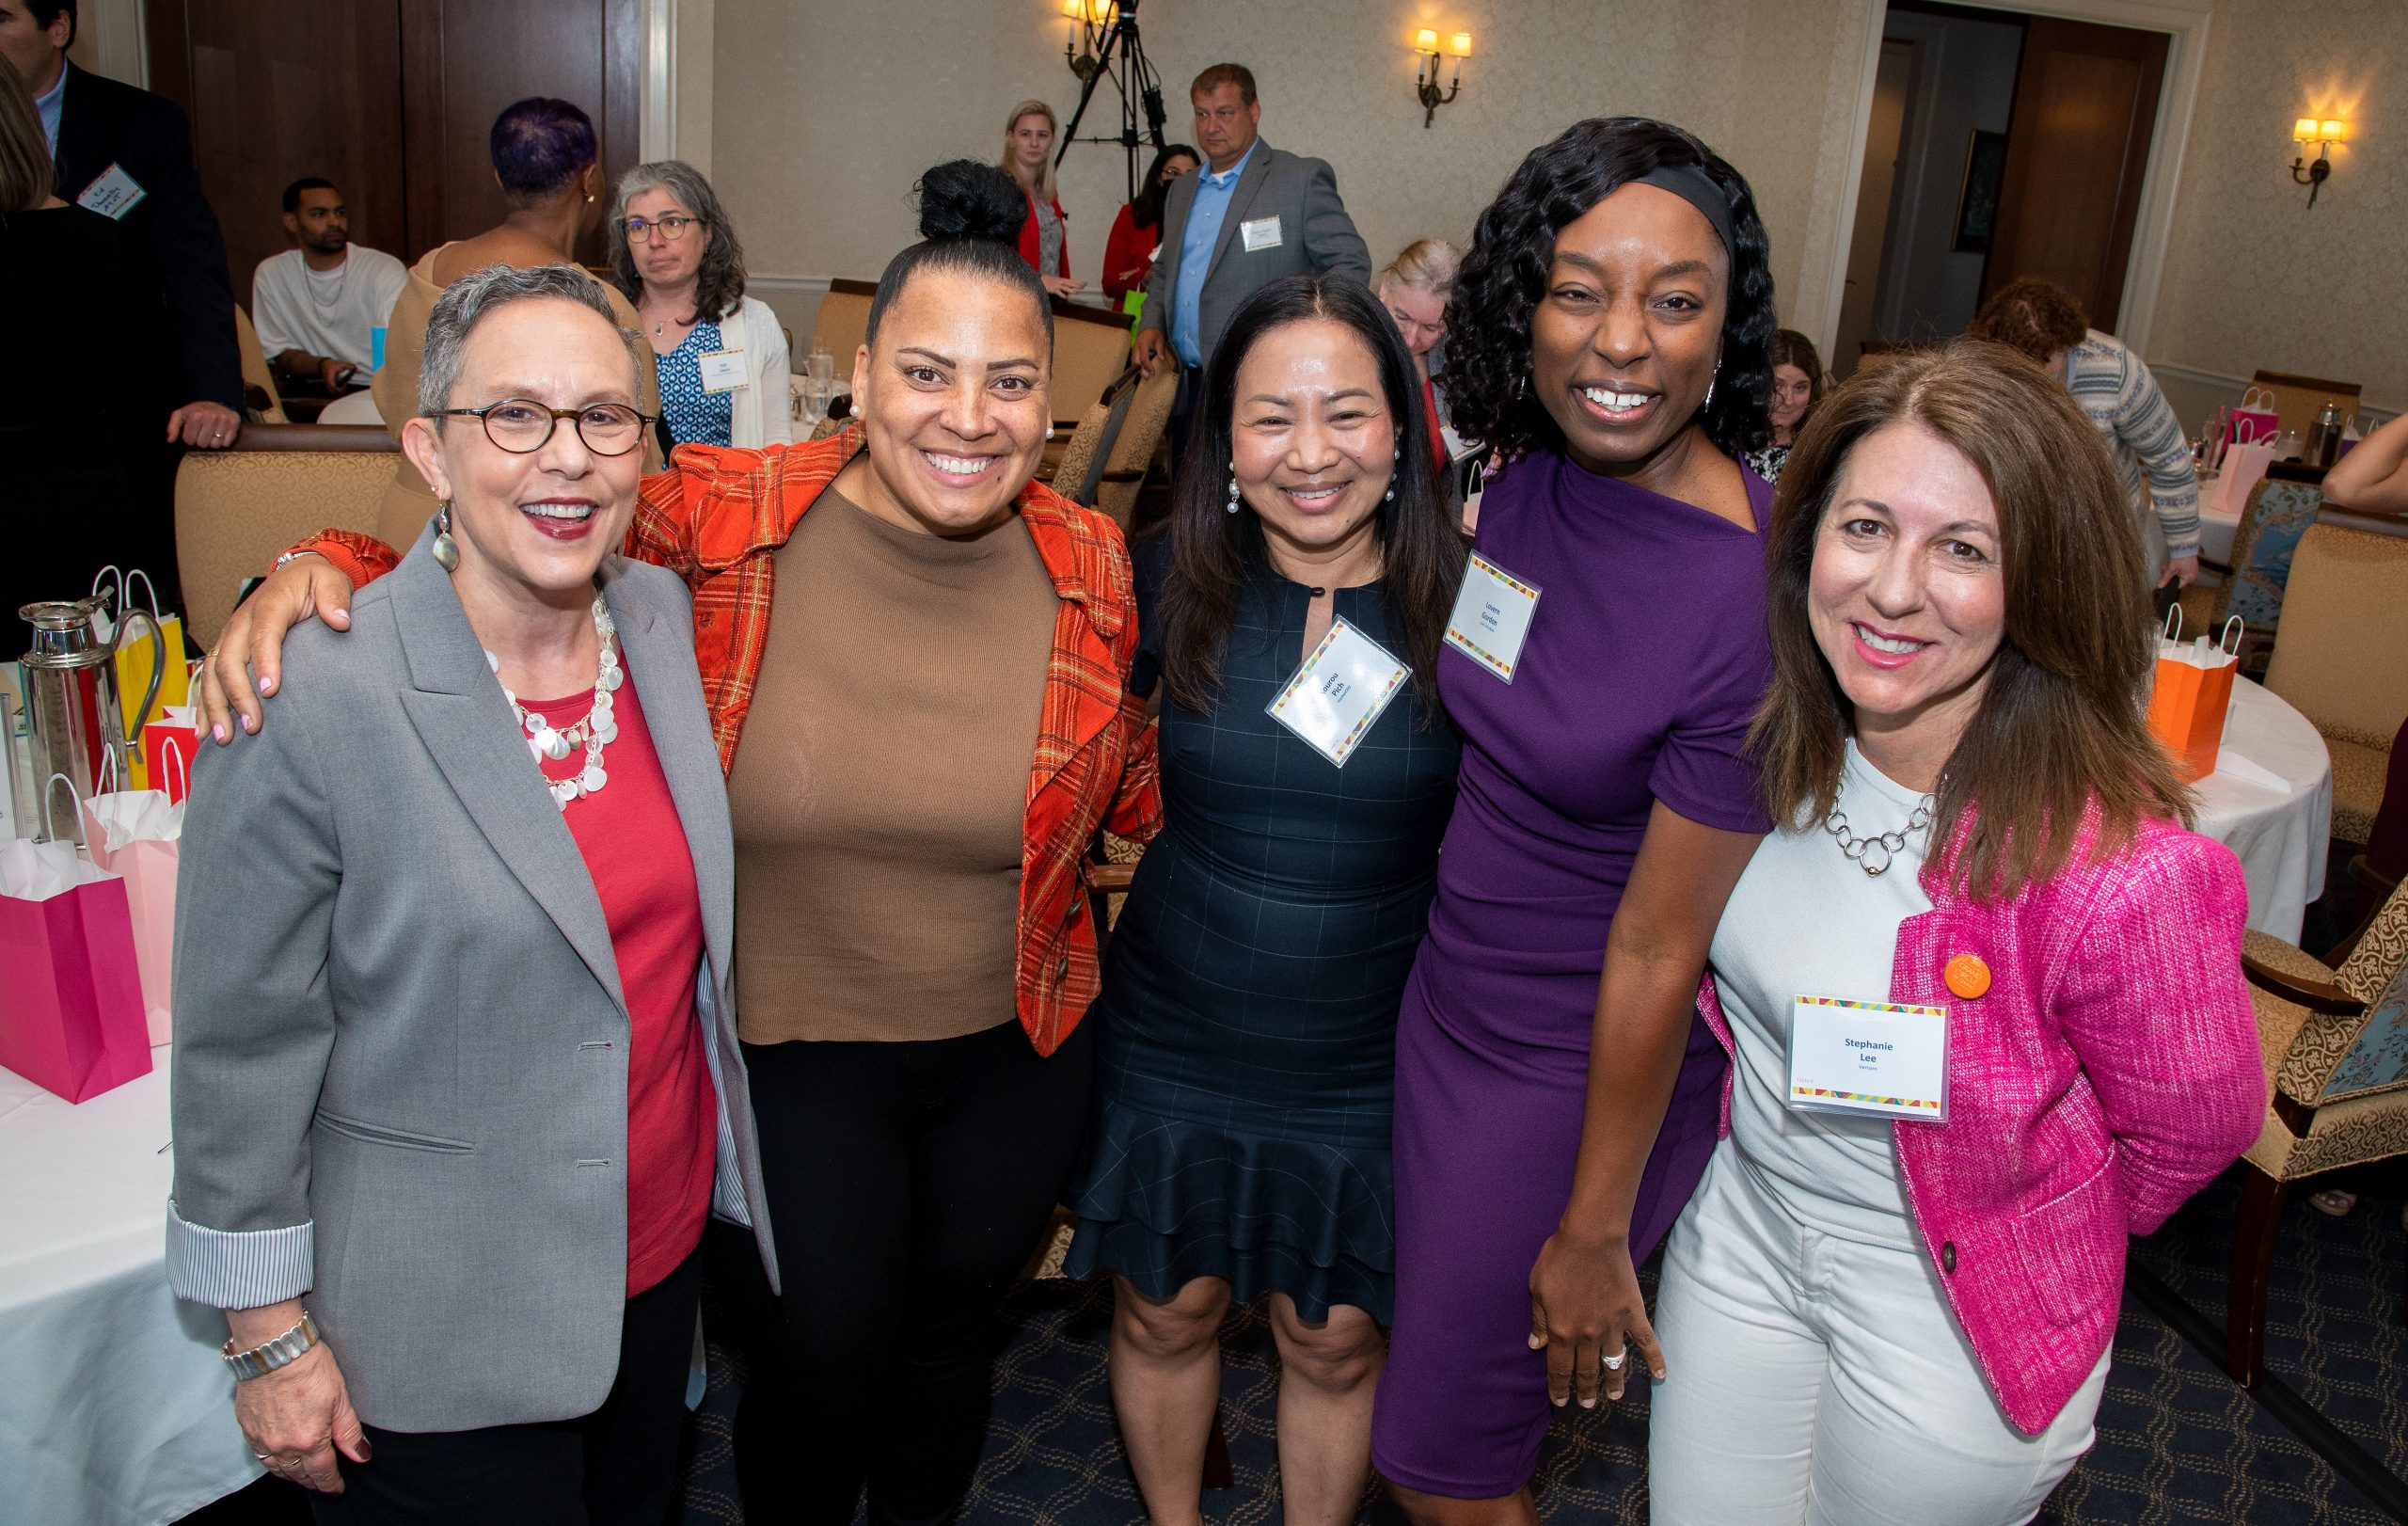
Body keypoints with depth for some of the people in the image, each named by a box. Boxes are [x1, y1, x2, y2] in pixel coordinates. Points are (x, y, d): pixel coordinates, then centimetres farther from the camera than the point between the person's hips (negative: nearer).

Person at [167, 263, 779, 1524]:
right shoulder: (308, 699, -21)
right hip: (439, 1343, -5)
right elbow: (241, 1042, -13)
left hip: (663, 1261, 6)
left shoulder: (666, 619, -4)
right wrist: (270, 1337, -8)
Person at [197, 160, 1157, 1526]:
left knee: (947, 1335, 25)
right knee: (822, 1374, 15)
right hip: (784, 1059, -2)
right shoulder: (722, 523, -17)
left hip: (1015, 1057, 3)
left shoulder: (1091, 567, -9)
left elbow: (1138, 788, 6)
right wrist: (326, 573, -24)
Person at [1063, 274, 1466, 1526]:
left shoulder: (1464, 607, -12)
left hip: (1367, 1067, -1)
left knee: (1336, 1341, 17)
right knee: (1165, 1314, 20)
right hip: (1171, 1045, 1)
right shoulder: (1171, 585, -9)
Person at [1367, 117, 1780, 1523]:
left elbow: (1658, 953, -22)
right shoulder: (1532, 475, -6)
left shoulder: (1752, 600, -27)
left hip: (1586, 1074, -7)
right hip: (1451, 1001, 7)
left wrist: (1595, 1227, -12)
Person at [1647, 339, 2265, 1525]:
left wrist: (2026, 1245, 3)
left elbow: (2193, 1132, -11)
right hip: (1739, 1232, 5)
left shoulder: (2118, 873, -30)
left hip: (1949, 1323, -4)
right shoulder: (1770, 738, -15)